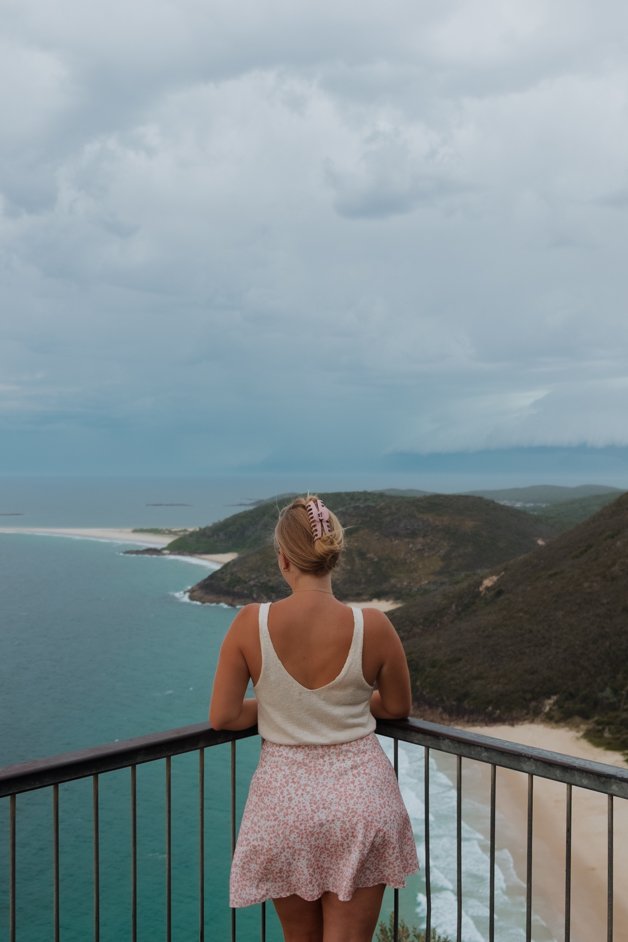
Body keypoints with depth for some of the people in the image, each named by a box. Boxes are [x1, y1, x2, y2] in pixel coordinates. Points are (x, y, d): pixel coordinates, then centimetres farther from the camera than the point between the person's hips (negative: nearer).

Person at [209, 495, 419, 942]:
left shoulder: (251, 623, -14)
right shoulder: (373, 626, -13)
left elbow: (223, 717, -7)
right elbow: (398, 707, 3)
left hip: (286, 797, 1)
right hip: (359, 796, 0)